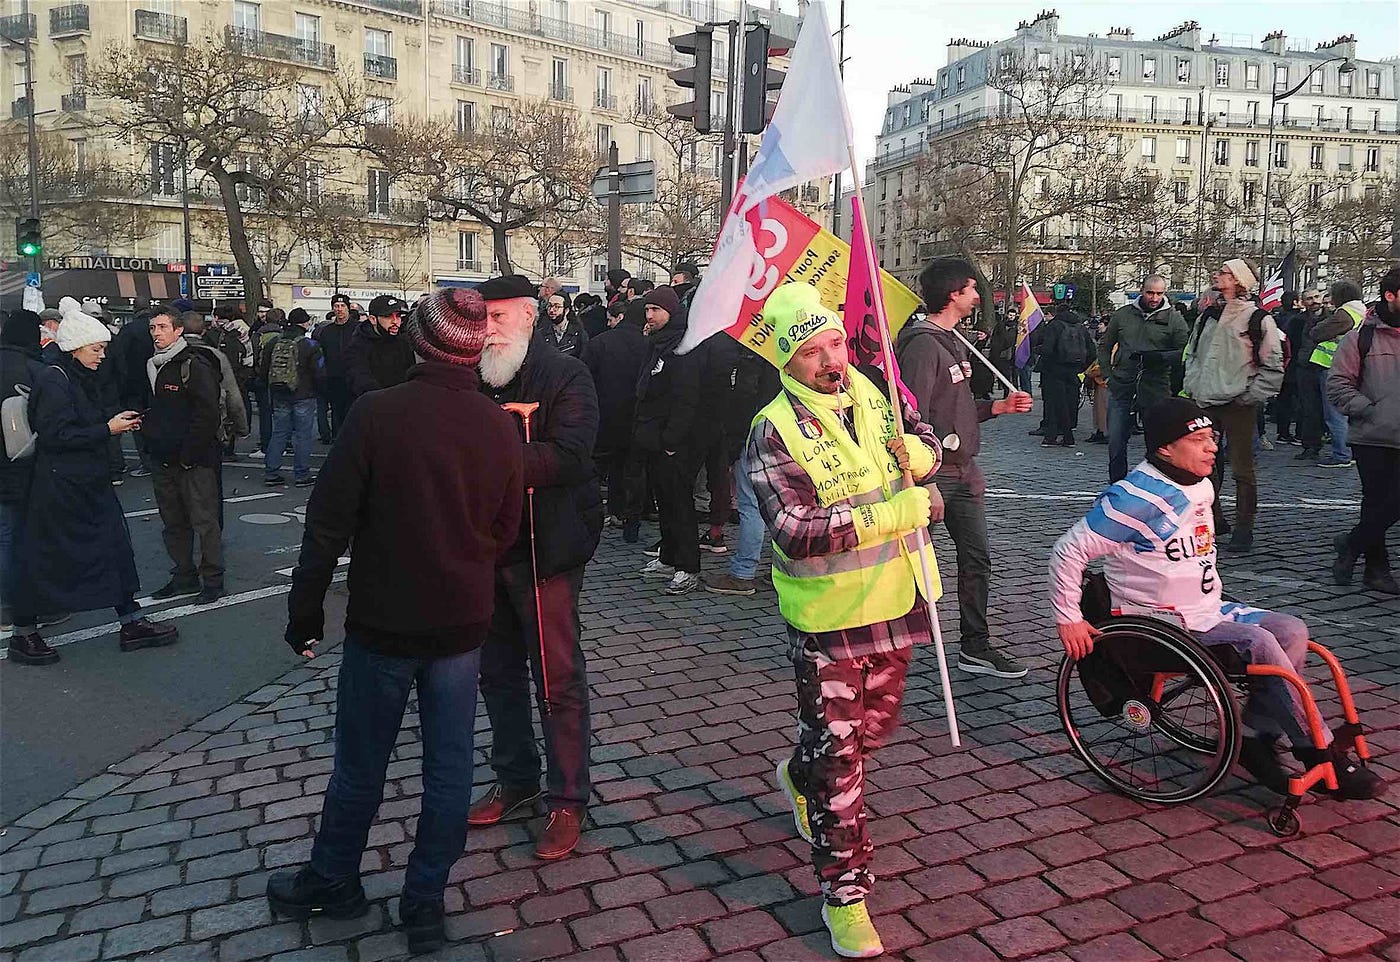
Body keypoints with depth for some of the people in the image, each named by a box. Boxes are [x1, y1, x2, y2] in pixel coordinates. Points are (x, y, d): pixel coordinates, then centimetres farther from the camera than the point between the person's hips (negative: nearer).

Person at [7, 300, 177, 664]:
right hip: (59, 485, -9)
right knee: (45, 558, 2)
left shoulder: (81, 378, 12)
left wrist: (115, 422, 7)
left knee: (115, 546, 9)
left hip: (89, 481, 9)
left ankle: (132, 624, 16)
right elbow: (56, 434, -22)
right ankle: (23, 636, 17)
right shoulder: (53, 380, -16)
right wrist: (107, 429, -18)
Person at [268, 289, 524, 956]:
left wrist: (305, 611, -2)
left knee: (360, 765, 15)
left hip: (382, 624, -2)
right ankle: (425, 903, 24)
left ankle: (331, 883, 36)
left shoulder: (376, 413, -16)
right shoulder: (500, 427, -6)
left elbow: (328, 521, -13)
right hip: (462, 625, 3)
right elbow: (504, 531, 4)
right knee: (448, 768, 13)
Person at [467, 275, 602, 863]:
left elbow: (568, 453, -21)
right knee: (498, 672, 16)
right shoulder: (477, 380, 9)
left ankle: (568, 801, 15)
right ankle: (516, 781, 34)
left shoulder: (565, 376, -8)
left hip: (544, 549, -6)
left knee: (557, 677, 1)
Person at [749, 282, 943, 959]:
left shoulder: (876, 392, 0)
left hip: (894, 599, 6)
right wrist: (891, 513, -30)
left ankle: (801, 777, 54)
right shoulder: (774, 431, -18)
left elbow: (926, 440, 17)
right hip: (827, 617, -6)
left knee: (873, 726, 24)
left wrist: (919, 451, -8)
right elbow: (795, 531, -27)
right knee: (837, 753, 3)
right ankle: (844, 891, 19)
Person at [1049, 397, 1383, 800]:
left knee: (1291, 630, -6)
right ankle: (1322, 756, -9)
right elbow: (1068, 551, -21)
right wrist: (1068, 619, -20)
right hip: (1160, 623, -9)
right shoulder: (1138, 496, -20)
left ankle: (1257, 738, -1)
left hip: (1207, 610, 9)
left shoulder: (1202, 486, 10)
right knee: (1260, 643, -22)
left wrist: (1213, 600, 20)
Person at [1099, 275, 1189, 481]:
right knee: (1116, 442, 4)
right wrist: (1108, 374, 7)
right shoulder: (1122, 314, 8)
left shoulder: (1174, 319, 1)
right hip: (1121, 388, 2)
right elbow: (1104, 346, 18)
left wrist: (1158, 357, -19)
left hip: (1156, 389, -2)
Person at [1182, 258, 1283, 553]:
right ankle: (1211, 519, 27)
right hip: (1204, 403, 6)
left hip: (1238, 406, -6)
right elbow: (1192, 353, 23)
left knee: (1242, 470, 1)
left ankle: (1244, 530, 9)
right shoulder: (1208, 315, 12)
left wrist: (1250, 396, -10)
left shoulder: (1258, 319, -6)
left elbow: (1273, 367, -6)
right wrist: (1193, 385, 12)